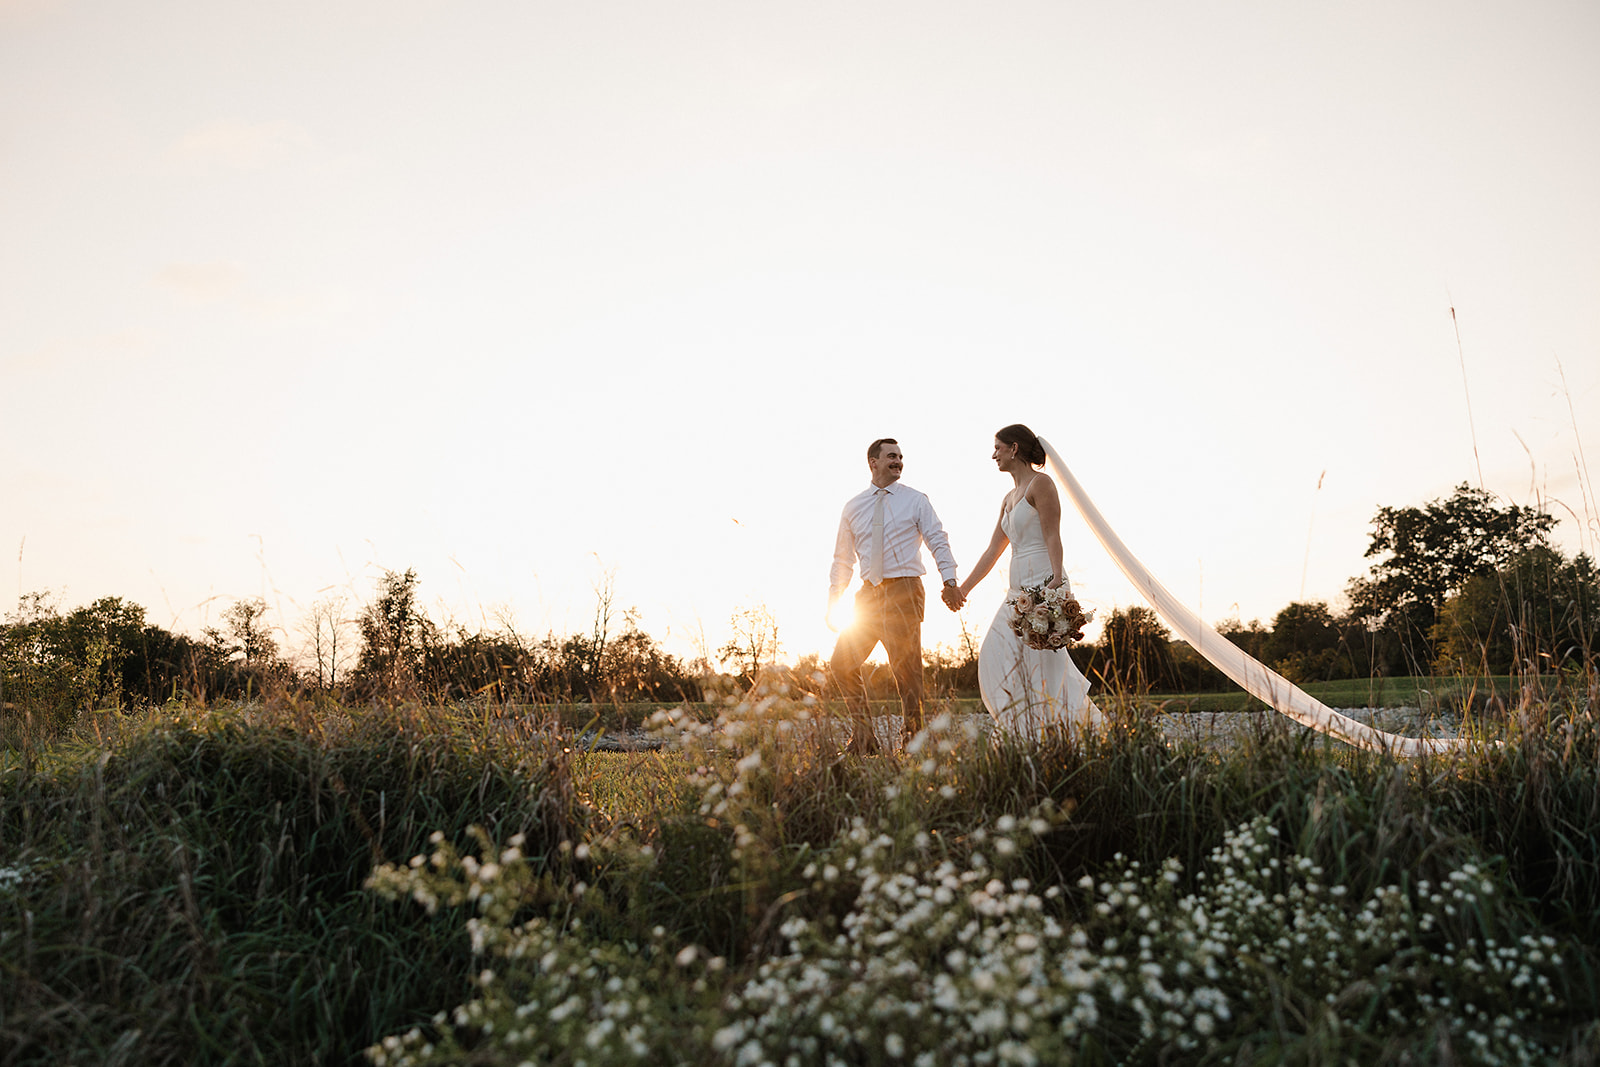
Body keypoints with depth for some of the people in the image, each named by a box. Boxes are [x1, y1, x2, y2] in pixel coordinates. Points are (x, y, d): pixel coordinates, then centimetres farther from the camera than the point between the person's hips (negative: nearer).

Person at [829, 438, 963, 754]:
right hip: (869, 592, 4)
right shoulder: (853, 507, 12)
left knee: (906, 668, -3)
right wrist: (832, 601, 7)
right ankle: (863, 736, 13)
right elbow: (843, 559, 15)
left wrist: (949, 580, -17)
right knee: (842, 664, 0)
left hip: (904, 590, -4)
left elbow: (939, 543, -1)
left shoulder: (915, 500, 5)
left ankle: (912, 738, 9)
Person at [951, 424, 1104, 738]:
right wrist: (963, 588, 22)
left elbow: (1053, 538, -13)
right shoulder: (1009, 499, 20)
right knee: (998, 659, 3)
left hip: (1043, 584, -9)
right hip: (1020, 588, 9)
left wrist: (1056, 583, -24)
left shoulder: (1040, 483, -4)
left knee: (1041, 665, -9)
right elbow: (992, 551, 22)